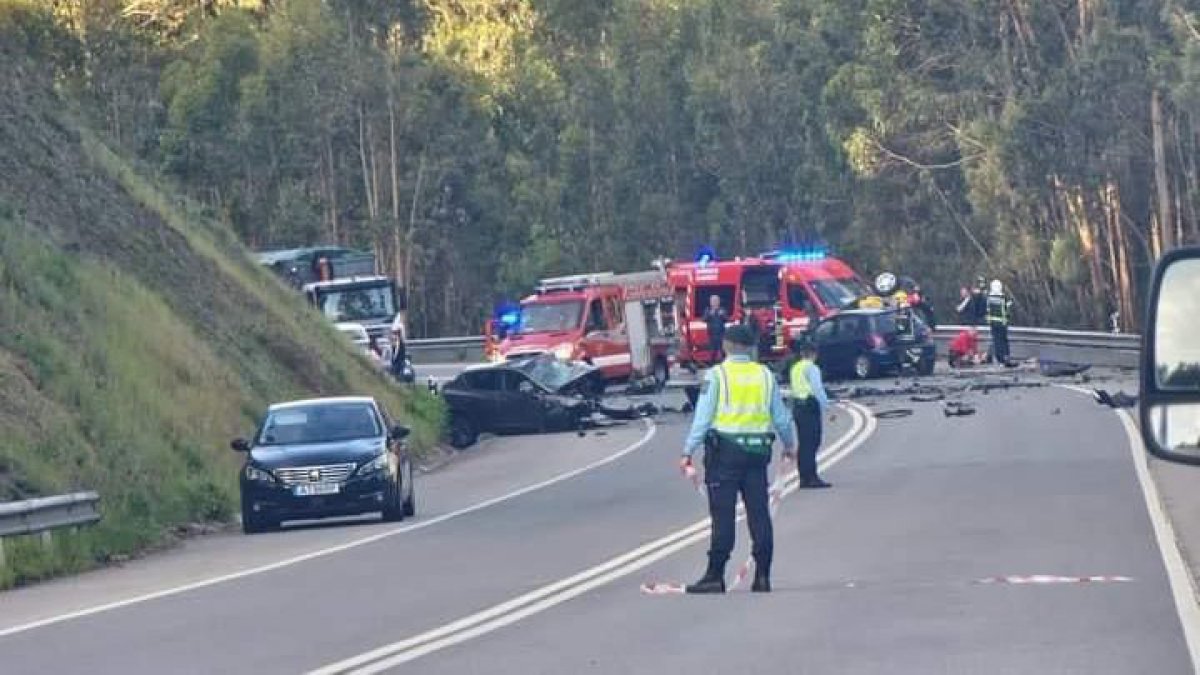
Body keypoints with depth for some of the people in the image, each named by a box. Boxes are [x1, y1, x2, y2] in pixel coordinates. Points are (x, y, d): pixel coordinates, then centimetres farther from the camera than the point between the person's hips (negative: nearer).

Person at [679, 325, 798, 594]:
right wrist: (789, 445, 30)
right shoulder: (765, 375, 8)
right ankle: (762, 576, 6)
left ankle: (715, 576, -4)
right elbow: (781, 417, 14)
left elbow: (703, 417, -8)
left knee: (723, 515, -3)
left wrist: (688, 452, -5)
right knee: (759, 514, 6)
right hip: (757, 450, 4)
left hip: (725, 451, -3)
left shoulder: (717, 375, -4)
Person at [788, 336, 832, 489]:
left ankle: (804, 478, 11)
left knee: (803, 443, 11)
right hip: (811, 406, -8)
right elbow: (818, 389, -16)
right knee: (812, 443, -8)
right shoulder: (811, 368, -10)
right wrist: (826, 407, -12)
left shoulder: (795, 368, 14)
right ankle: (811, 477, -12)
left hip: (797, 406, 8)